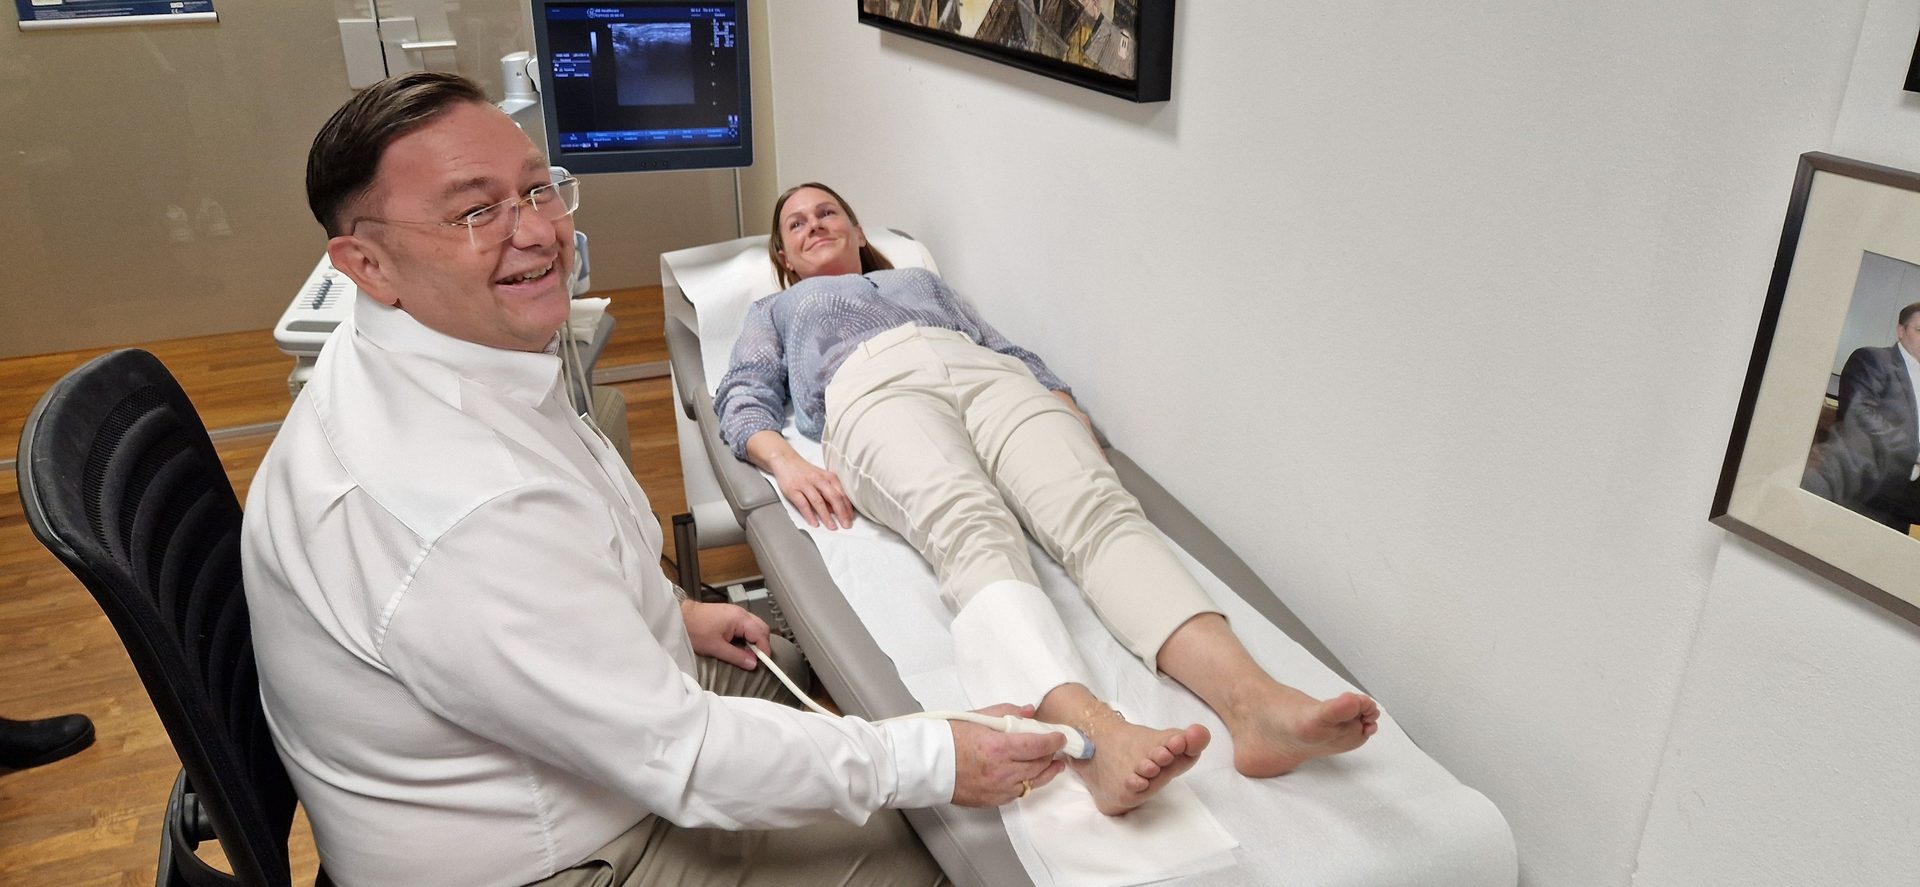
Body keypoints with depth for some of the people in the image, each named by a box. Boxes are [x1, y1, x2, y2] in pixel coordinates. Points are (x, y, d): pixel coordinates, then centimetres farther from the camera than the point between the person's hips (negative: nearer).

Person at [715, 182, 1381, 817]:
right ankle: (1094, 735, -65)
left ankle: (1254, 702, -55)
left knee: (1097, 503, -32)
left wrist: (1068, 409, 6)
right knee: (969, 526, -39)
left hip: (989, 374, 3)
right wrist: (783, 461, -5)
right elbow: (742, 399, 20)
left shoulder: (920, 279, 43)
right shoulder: (775, 311, 39)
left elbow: (1006, 347, 29)